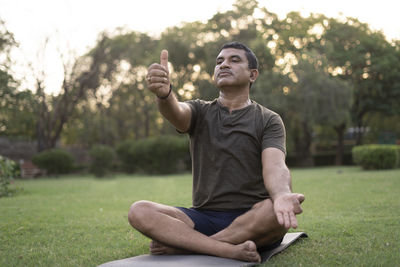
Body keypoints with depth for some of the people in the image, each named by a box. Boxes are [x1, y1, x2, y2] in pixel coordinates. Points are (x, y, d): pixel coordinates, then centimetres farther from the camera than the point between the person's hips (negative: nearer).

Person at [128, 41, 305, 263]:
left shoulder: (269, 120, 4)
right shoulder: (200, 112, 9)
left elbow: (274, 166, -15)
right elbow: (175, 112, -15)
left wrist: (282, 195, -39)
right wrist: (163, 93, -41)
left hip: (251, 221, -1)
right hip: (204, 217, 2)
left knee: (279, 210, -36)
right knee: (139, 212, -21)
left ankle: (182, 244, -23)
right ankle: (231, 250, -31)